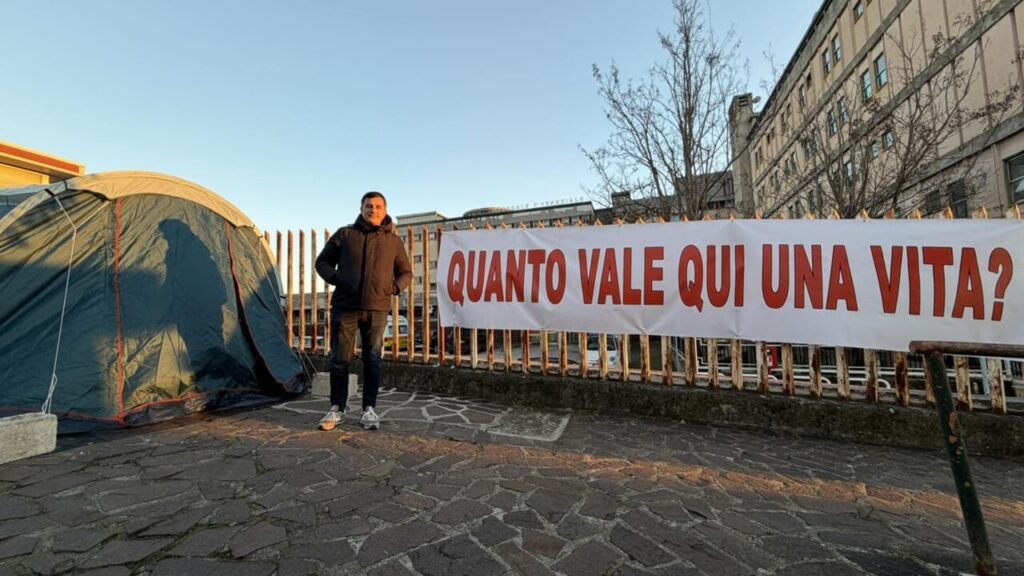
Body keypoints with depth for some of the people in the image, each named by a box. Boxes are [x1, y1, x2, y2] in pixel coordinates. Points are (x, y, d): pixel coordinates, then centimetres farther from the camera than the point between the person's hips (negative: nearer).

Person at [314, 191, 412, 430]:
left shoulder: (394, 241, 8)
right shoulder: (344, 234, 7)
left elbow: (406, 273, 15)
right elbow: (323, 261, 14)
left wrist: (395, 287, -5)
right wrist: (335, 278, -5)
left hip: (377, 309, 0)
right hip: (345, 306, 0)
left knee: (372, 360, 5)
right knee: (339, 359, 4)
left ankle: (369, 409, 16)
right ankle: (336, 408, 18)